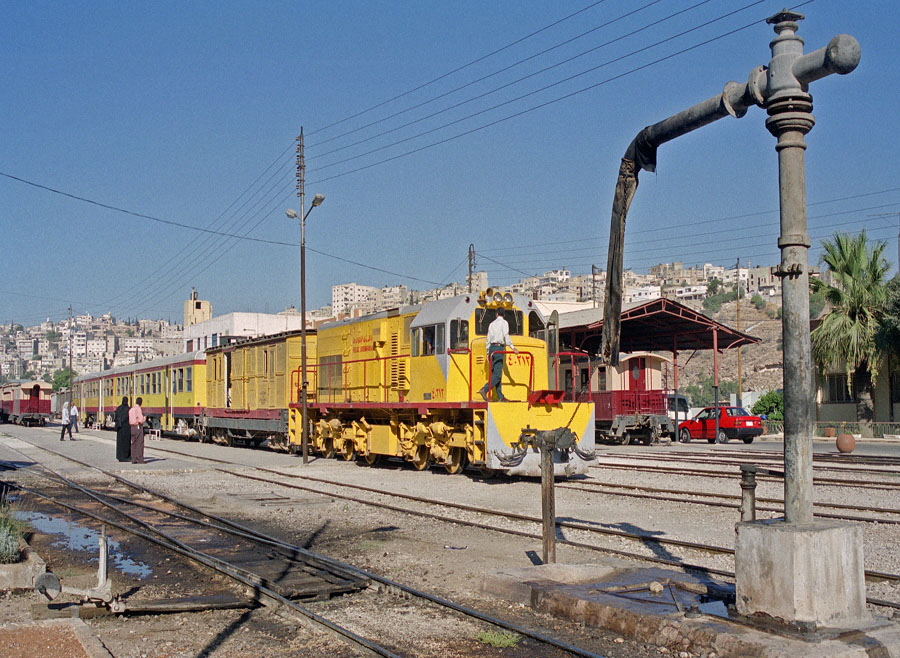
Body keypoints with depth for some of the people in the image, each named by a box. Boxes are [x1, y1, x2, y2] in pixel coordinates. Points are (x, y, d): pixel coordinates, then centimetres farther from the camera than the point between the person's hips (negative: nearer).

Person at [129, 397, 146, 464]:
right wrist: (144, 419, 3)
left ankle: (133, 459, 7)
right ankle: (140, 459, -7)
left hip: (132, 427, 7)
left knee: (134, 444, 8)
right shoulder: (139, 409, -12)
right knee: (140, 444, -4)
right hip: (138, 427, -7)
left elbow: (129, 421, 14)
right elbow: (141, 420, -17)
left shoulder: (131, 410, 11)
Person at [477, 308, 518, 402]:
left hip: (492, 347, 7)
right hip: (499, 348, -7)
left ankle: (500, 397, 5)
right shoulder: (504, 322, 1)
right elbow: (506, 336, -12)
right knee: (497, 374, -10)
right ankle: (484, 389, -24)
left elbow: (488, 339, 16)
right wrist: (512, 347, -13)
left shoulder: (492, 324, 18)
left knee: (495, 373, 6)